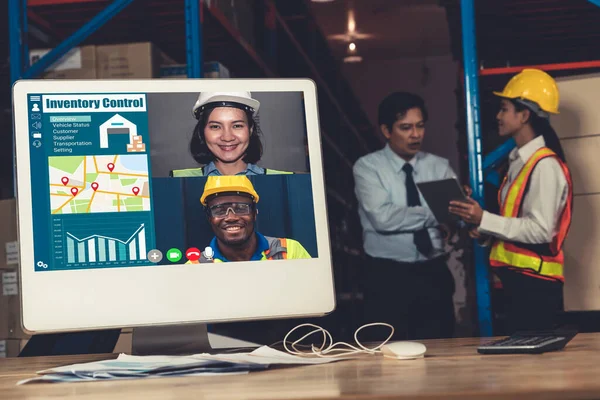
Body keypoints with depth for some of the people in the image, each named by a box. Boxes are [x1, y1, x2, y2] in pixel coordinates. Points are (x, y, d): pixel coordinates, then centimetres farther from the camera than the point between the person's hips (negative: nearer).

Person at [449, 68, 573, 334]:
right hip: (517, 279, 9)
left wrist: (484, 220, -20)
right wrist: (486, 234, 4)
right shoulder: (520, 160, 15)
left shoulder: (545, 165, -14)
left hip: (536, 283, -9)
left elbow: (540, 230, -21)